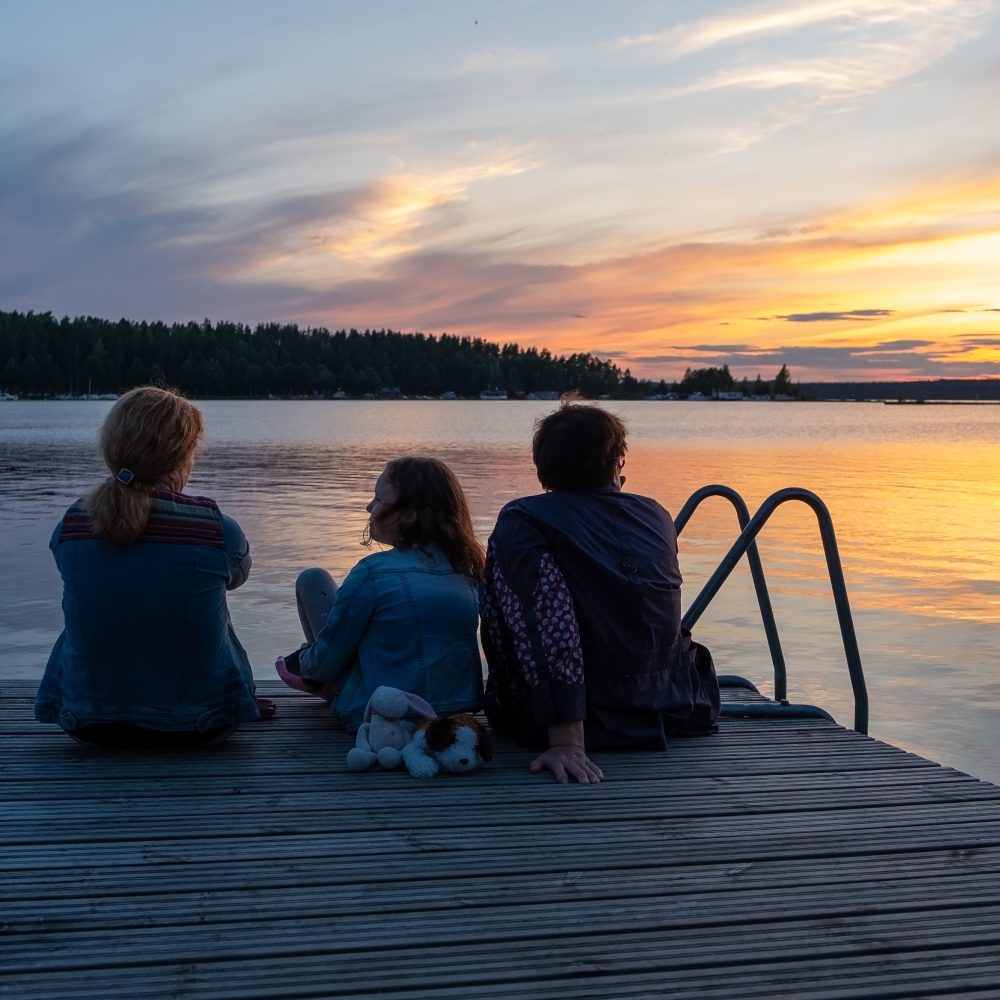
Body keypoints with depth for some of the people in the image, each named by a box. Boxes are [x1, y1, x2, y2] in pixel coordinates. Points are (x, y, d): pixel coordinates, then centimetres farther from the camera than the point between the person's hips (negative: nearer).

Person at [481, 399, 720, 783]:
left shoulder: (522, 520, -12)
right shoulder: (656, 516, 4)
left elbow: (547, 618, -27)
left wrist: (565, 741, -30)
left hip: (593, 722, -5)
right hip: (673, 711, 5)